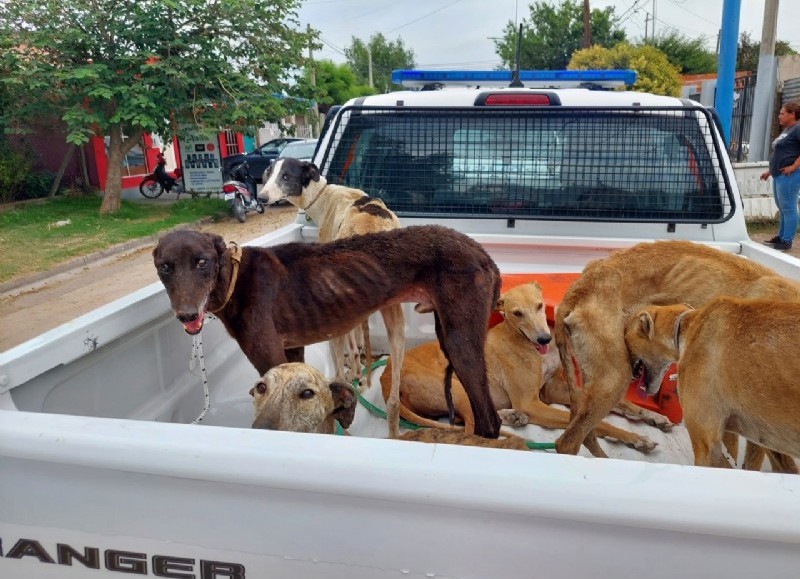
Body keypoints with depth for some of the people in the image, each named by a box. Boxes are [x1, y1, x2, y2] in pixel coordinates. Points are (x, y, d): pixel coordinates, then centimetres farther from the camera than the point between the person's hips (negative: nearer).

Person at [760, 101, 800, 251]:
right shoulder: (786, 130, 19)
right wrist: (770, 171, 24)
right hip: (778, 175, 10)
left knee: (788, 209, -6)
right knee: (782, 208, 14)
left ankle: (787, 241, -3)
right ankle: (781, 236, 22)